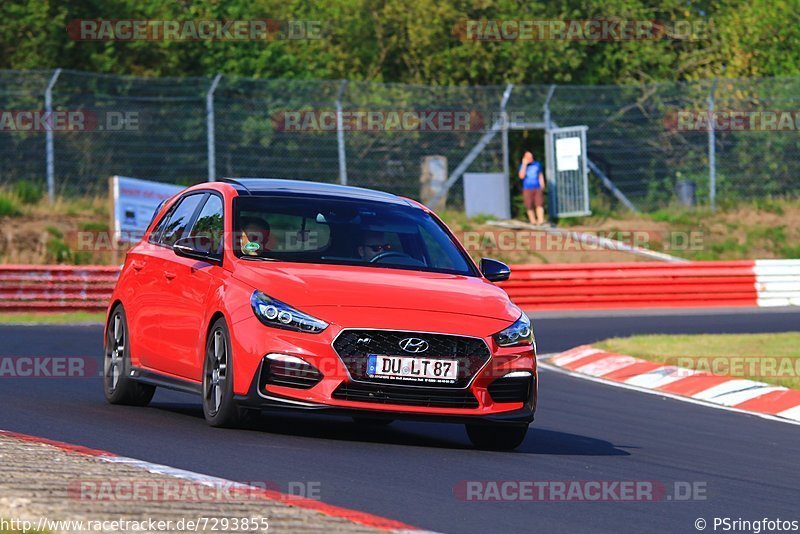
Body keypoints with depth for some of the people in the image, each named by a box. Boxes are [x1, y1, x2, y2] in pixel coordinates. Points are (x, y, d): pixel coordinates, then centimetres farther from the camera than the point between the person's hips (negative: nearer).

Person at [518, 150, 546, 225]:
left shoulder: (537, 164, 10)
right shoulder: (523, 166, 3)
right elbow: (521, 176, -13)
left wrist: (542, 186, 11)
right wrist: (524, 164, -12)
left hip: (537, 188, 1)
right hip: (527, 189, -1)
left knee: (539, 204, -12)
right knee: (529, 207, -1)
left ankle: (541, 220, -20)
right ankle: (533, 221, 6)